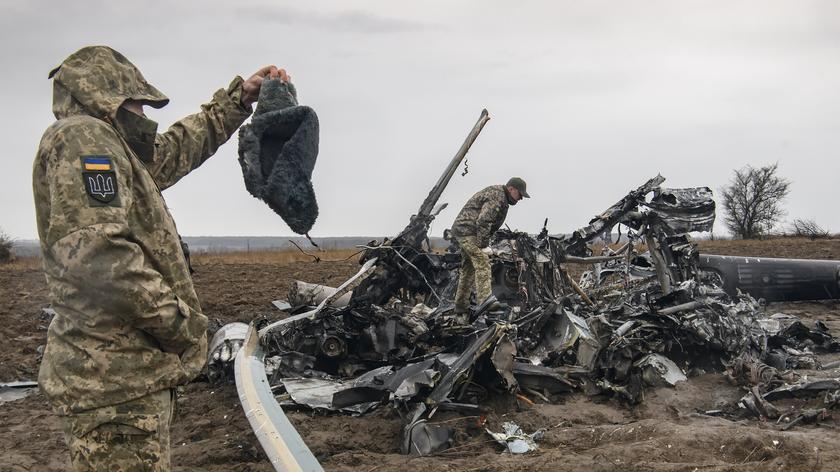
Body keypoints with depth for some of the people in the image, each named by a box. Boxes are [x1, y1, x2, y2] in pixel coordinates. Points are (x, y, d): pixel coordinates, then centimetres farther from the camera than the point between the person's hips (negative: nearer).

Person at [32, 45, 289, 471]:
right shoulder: (81, 137, -12)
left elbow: (179, 147, 35)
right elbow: (96, 255, -25)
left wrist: (240, 96, 35)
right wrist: (180, 322, -16)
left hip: (122, 370, 11)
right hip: (117, 376, -11)